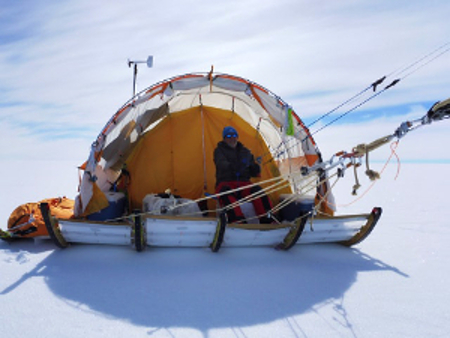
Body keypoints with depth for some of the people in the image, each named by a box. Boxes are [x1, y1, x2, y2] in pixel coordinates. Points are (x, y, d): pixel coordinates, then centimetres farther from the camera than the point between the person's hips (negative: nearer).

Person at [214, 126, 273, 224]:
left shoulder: (245, 152, 20)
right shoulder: (219, 151, 8)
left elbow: (253, 172, 18)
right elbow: (221, 164, -17)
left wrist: (255, 169, -8)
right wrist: (231, 166, -39)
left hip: (243, 183, 3)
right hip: (225, 183, -3)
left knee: (257, 190, -29)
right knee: (226, 193, -39)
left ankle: (267, 220, -32)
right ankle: (238, 221, -51)